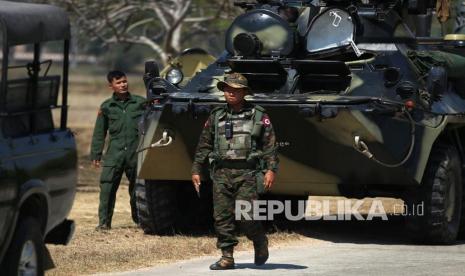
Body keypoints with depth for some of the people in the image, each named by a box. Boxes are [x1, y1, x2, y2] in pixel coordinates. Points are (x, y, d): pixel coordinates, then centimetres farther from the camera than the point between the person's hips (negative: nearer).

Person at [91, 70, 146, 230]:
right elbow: (99, 133, 12)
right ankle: (104, 222, -2)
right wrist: (96, 154, 9)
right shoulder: (107, 107, 9)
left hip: (136, 152, 0)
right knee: (107, 187, -8)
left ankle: (139, 219, 22)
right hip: (114, 152, 0)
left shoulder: (140, 103, 7)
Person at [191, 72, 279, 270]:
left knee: (245, 215, -10)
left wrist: (271, 169, -8)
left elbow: (270, 145, 2)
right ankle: (227, 257, 6)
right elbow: (204, 145, 15)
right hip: (221, 174, 3)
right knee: (222, 217, -1)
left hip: (246, 173, -3)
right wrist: (196, 170, 10)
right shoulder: (216, 116, 11)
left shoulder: (258, 116, 4)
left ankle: (260, 241, 18)